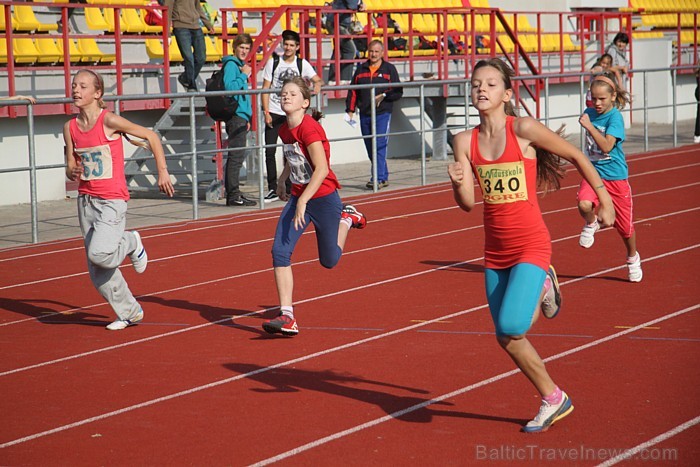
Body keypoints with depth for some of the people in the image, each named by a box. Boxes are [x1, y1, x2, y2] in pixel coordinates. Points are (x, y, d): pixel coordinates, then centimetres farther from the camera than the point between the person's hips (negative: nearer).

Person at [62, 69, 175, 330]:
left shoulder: (109, 121, -12)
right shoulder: (70, 128, 4)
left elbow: (150, 136, -5)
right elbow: (70, 168, 11)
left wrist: (162, 172, -5)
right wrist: (73, 172, -14)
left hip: (112, 201, -6)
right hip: (86, 199, 6)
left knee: (99, 254, -24)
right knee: (97, 273, 5)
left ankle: (131, 244, 9)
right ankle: (130, 313, 22)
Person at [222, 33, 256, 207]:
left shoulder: (238, 65, 21)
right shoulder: (231, 64, -9)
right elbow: (229, 86, -23)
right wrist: (244, 75, -15)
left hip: (239, 117, 10)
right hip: (236, 116, -10)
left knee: (236, 156, 12)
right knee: (236, 156, -11)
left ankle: (233, 194, 17)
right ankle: (233, 196, -12)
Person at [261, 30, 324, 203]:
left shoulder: (302, 64, 3)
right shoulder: (273, 62, 2)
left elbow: (317, 79, -4)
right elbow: (265, 88, 0)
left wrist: (318, 84, -29)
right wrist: (266, 112, -9)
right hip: (274, 113, 0)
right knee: (270, 151, -6)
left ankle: (289, 188, 13)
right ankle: (272, 189, 0)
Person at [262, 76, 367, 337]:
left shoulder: (309, 128, -22)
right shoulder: (284, 130, 3)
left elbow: (322, 169, -29)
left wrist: (303, 201, -34)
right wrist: (282, 179, 12)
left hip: (323, 198, -6)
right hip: (298, 198, 6)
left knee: (329, 260, 10)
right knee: (280, 252, -12)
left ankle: (346, 219, 38)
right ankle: (287, 317, -12)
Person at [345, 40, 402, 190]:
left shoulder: (389, 69, 4)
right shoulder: (361, 69, 13)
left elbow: (398, 92, 2)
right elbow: (353, 91, 14)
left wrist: (384, 96, -13)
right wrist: (350, 110, 5)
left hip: (383, 114, -4)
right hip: (365, 115, 4)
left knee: (379, 146, -13)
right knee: (370, 149, 7)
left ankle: (378, 178, -15)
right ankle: (384, 177, 16)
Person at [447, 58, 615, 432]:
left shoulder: (523, 129, -13)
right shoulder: (465, 142, 0)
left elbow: (575, 156, -2)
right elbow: (467, 203, -1)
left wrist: (605, 202, 2)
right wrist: (458, 182, -23)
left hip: (531, 247, -5)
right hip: (495, 251, 5)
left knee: (510, 327, -22)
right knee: (507, 340, 8)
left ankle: (542, 292, 12)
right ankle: (553, 400, 29)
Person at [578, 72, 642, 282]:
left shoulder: (615, 117, -14)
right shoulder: (589, 114, 3)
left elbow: (606, 146, -26)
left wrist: (589, 126, -29)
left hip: (615, 176, -3)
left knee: (624, 224, 10)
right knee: (584, 204, -31)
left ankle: (633, 258, 37)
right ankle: (591, 225, 4)